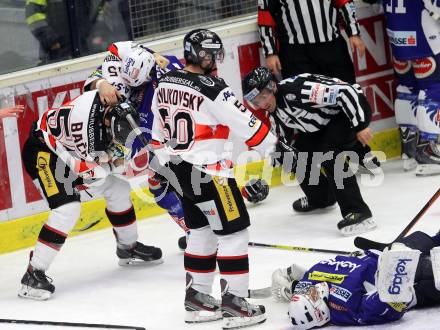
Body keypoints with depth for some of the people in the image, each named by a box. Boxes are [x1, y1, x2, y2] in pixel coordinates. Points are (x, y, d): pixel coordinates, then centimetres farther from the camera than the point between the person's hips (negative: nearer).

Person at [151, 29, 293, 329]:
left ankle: (197, 296, 23)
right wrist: (275, 144, 4)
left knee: (201, 231, 19)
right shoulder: (213, 89, -18)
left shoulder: (165, 83, 5)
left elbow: (159, 132, 15)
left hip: (179, 170, 8)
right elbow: (246, 126, -13)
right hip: (207, 172, -8)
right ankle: (234, 302, -4)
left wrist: (165, 160, 28)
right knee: (233, 232, -1)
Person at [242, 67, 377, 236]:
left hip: (352, 109, -10)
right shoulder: (274, 109, -3)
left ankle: (359, 213, -29)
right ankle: (320, 197, 38)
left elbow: (345, 91, -34)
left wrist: (360, 126, -32)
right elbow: (282, 140, 13)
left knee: (328, 154, -28)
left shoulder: (297, 90, -33)